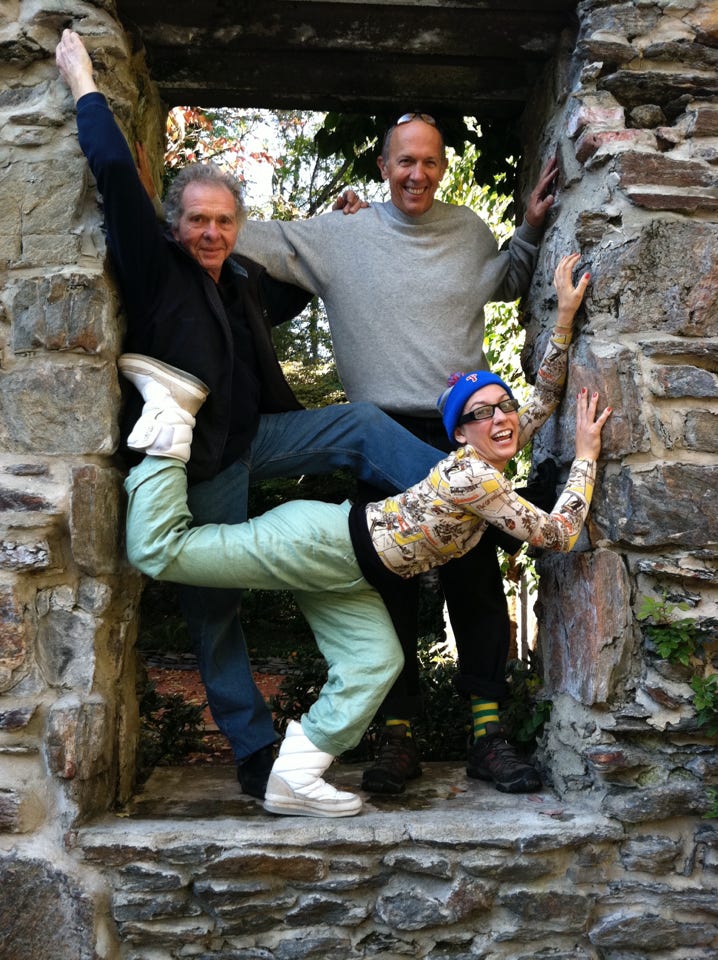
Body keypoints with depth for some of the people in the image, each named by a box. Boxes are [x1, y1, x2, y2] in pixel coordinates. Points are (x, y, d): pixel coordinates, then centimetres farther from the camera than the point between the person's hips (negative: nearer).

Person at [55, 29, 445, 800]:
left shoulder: (242, 279, 7)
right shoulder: (155, 269, -11)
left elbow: (292, 298, 31)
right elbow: (117, 176, -23)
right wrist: (83, 85, -15)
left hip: (255, 434, 6)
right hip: (197, 461, -5)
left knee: (361, 425, -13)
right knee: (213, 605, 2)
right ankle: (253, 749, 14)